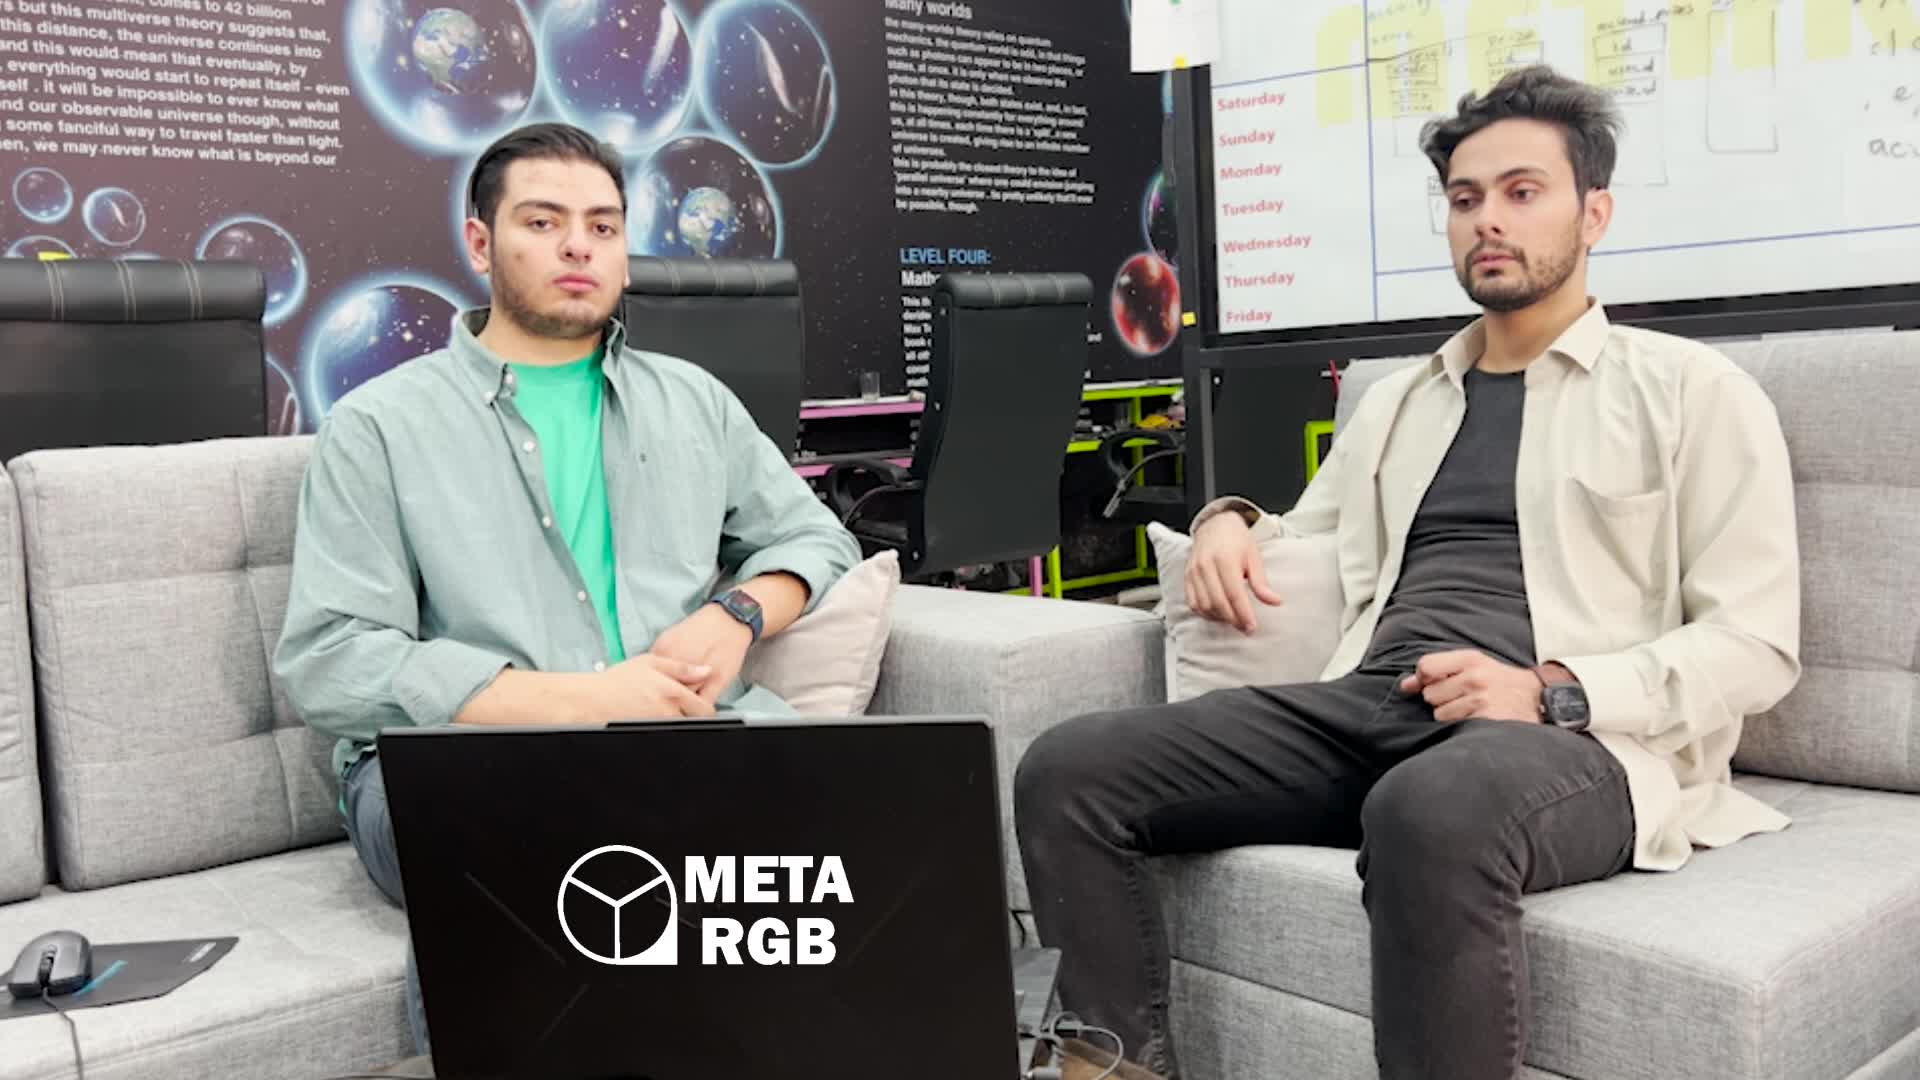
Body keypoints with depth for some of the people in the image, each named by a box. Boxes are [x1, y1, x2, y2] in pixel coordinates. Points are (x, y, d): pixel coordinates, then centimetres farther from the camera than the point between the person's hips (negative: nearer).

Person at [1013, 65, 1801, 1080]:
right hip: (1369, 707, 5)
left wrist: (1553, 693, -14)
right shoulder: (1397, 399, 25)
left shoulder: (1690, 388, 9)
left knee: (1433, 813, -43)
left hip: (1582, 737, -5)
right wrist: (1229, 524, 9)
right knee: (1070, 771, -16)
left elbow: (1755, 644, 2)